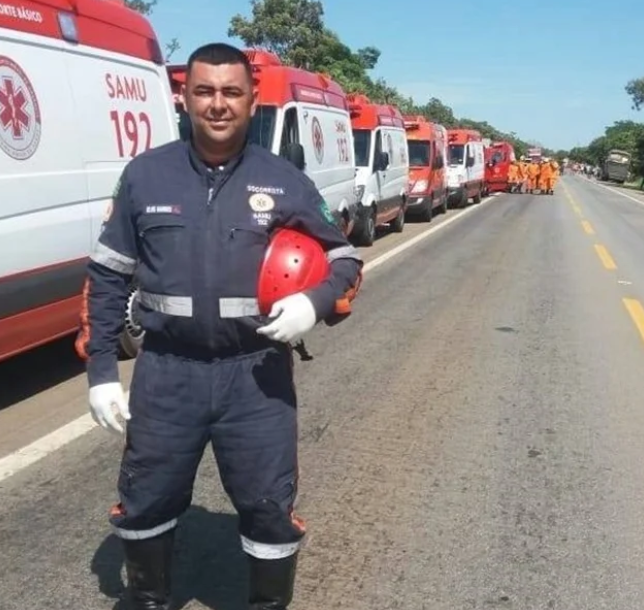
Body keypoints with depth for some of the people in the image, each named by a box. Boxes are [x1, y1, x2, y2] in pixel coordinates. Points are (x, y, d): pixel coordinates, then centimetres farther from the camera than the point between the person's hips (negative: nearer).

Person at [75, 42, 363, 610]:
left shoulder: (285, 180, -1)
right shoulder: (146, 174, 1)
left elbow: (345, 259, 6)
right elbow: (107, 276, 6)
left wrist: (314, 304, -15)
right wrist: (101, 369, 2)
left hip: (256, 373, -1)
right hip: (166, 371, 1)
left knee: (270, 509, 9)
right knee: (144, 501, 16)